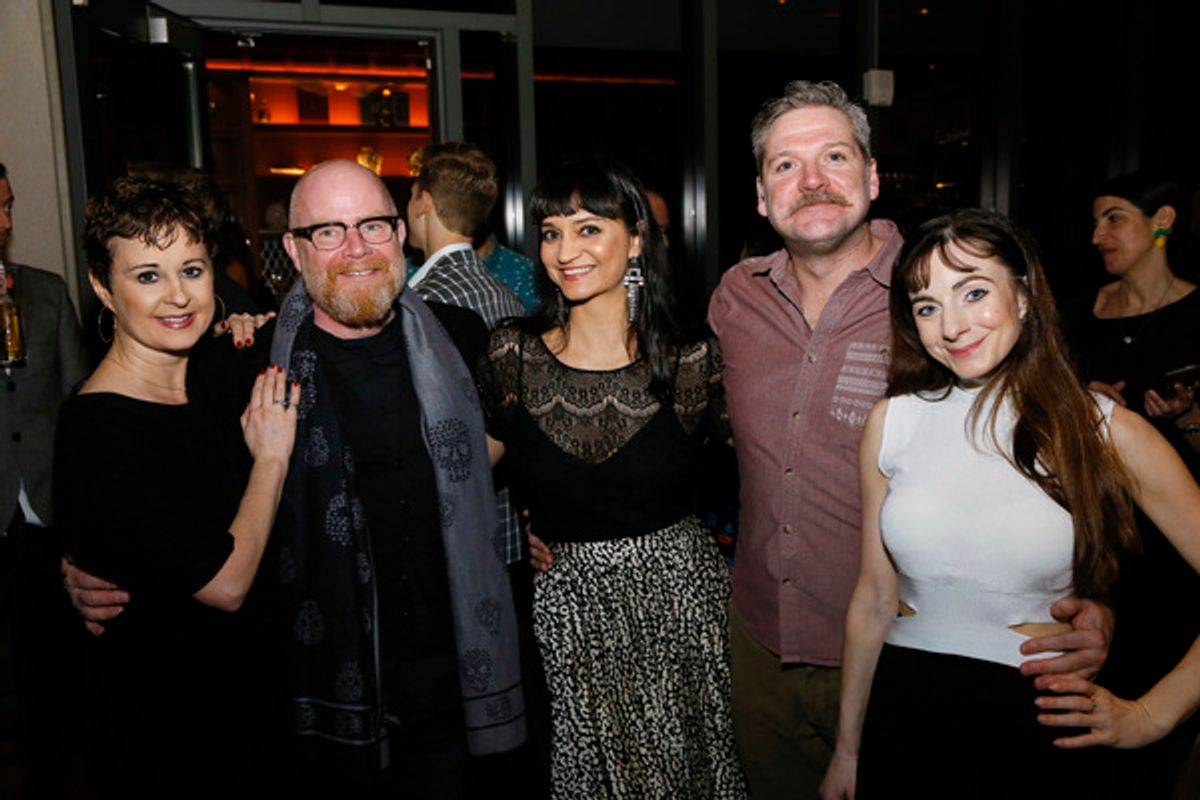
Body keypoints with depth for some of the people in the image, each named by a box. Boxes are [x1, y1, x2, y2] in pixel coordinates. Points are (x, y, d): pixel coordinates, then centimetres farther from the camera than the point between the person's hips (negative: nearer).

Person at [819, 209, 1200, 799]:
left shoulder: (1109, 433, -9)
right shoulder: (891, 423, -3)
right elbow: (873, 599, 2)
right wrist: (847, 749, 8)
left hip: (1040, 728, -1)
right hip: (904, 720, 2)